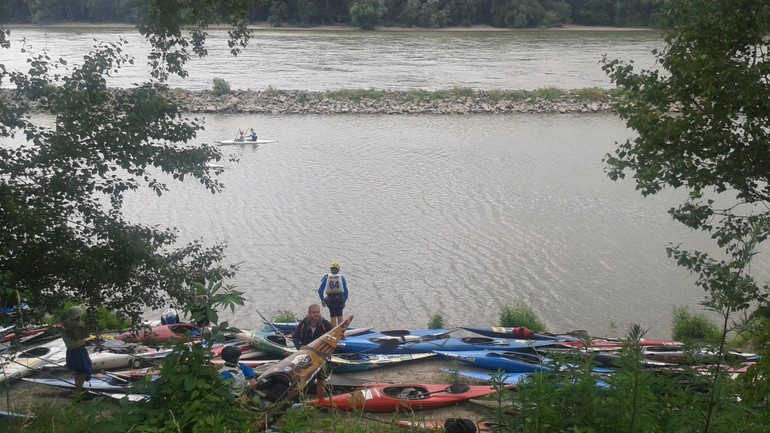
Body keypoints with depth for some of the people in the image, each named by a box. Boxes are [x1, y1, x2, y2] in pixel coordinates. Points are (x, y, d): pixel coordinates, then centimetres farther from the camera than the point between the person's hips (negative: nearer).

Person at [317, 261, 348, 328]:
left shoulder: (327, 277, 7)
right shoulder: (341, 277, 6)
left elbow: (320, 290, 3)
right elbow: (346, 291, 3)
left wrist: (322, 299, 12)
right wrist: (344, 301, 10)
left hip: (330, 299, 0)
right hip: (339, 299, 0)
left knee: (333, 316, 7)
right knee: (339, 316, 11)